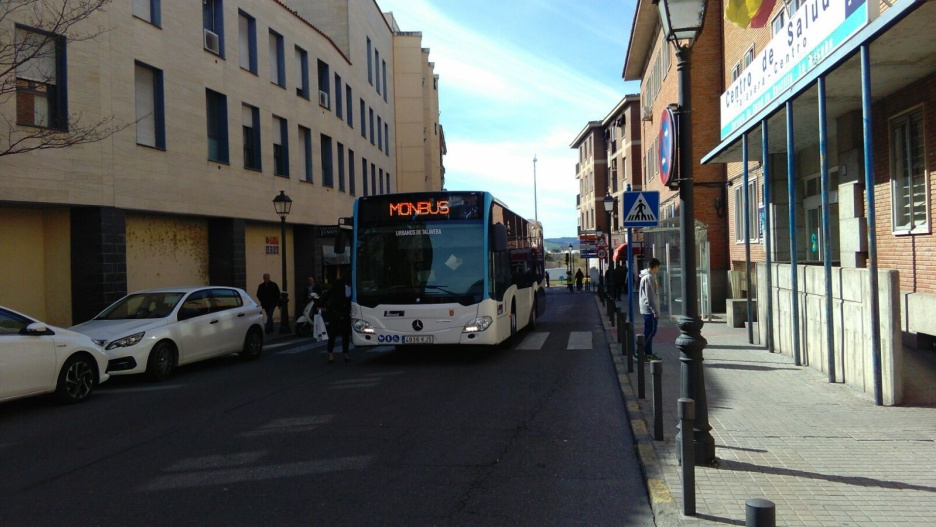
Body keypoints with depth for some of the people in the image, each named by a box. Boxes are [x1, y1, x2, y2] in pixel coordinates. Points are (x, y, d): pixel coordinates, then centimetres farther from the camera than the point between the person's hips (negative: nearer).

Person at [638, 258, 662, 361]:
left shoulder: (647, 276, 15)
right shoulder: (649, 277, -16)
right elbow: (650, 296, -20)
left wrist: (655, 310, 21)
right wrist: (655, 311, -20)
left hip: (647, 309, 10)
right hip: (650, 309, -10)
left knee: (649, 331, 12)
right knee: (650, 331, -9)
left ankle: (648, 353, 16)